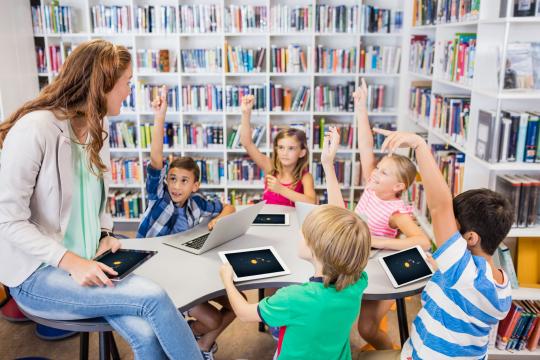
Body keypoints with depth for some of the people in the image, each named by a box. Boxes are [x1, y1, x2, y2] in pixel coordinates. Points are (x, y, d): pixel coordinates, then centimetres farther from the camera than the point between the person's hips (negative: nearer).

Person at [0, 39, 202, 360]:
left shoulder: (97, 128, 6)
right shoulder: (35, 128, -17)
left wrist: (105, 235, -1)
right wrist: (70, 261, -24)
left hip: (84, 263, 6)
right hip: (37, 273, -6)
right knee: (154, 297, -24)